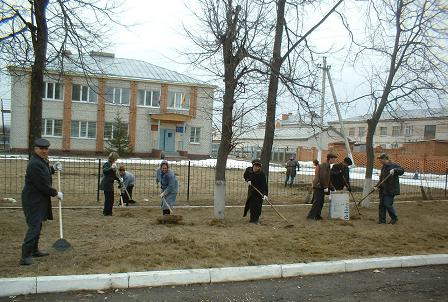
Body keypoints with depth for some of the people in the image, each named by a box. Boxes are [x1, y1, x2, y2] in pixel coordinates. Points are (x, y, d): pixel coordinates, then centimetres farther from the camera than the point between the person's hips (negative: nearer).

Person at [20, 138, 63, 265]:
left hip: (39, 200, 11)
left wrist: (53, 168, 11)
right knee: (34, 226, -11)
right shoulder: (34, 164, -22)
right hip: (33, 200, -11)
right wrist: (56, 193, -11)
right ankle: (25, 256, -9)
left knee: (37, 225, 19)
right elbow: (43, 185, -23)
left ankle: (34, 250, 33)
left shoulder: (42, 161, 10)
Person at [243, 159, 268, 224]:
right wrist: (247, 180, -11)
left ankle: (255, 219, 7)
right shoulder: (248, 170, -12)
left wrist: (265, 194, -40)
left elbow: (264, 185, -29)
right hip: (251, 189, 4)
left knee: (257, 205, -8)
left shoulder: (261, 174, -25)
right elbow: (245, 175, 10)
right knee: (249, 202, 10)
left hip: (259, 190, -4)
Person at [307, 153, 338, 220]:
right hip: (318, 187, -10)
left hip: (322, 187, 10)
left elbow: (328, 178, 22)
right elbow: (322, 177, -21)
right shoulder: (322, 166, -15)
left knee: (321, 202, 9)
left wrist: (330, 187, 21)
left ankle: (317, 215, 15)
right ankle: (311, 215, -7)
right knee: (317, 201, -10)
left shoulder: (328, 166, 17)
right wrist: (325, 187, -20)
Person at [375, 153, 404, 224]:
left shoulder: (394, 165, -9)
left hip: (391, 189, -8)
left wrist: (394, 170, -41)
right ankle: (382, 220, 15)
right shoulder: (383, 167, 16)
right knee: (381, 204, 7)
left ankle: (394, 218, 13)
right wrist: (377, 186, 9)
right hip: (383, 189, 8)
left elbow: (401, 171, -24)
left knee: (388, 204, -8)